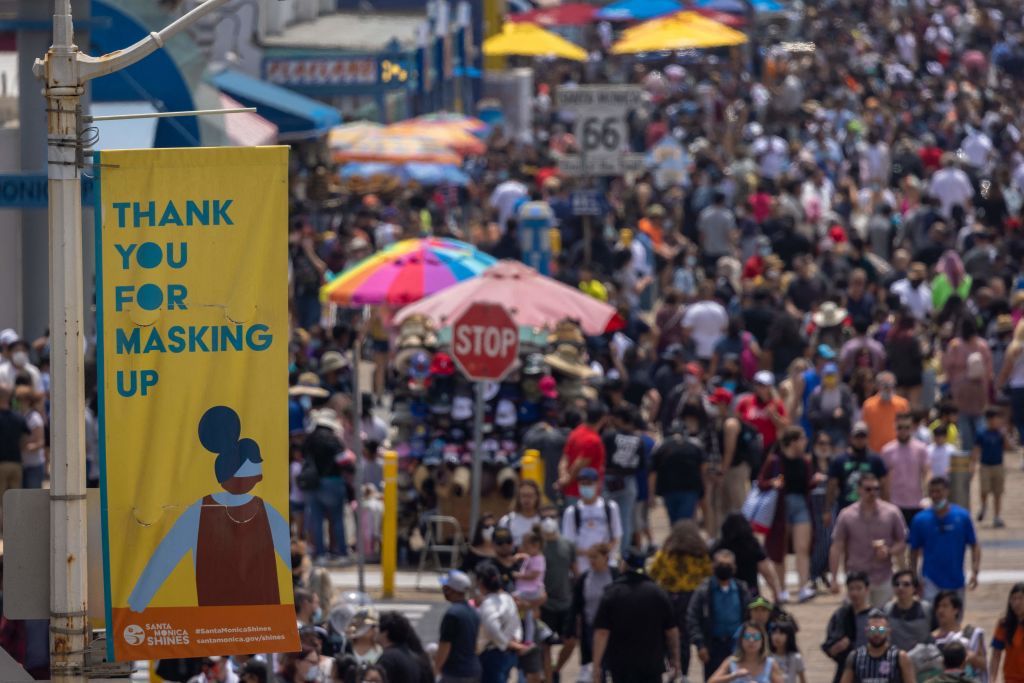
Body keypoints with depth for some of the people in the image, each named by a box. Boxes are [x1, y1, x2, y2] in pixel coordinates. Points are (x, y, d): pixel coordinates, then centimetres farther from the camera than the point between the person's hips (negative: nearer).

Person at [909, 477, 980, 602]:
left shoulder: (962, 516, -5)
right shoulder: (921, 520, -5)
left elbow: (974, 545, 1)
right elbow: (914, 550, 4)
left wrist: (975, 572, -9)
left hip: (956, 581, 2)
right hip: (931, 581, -2)